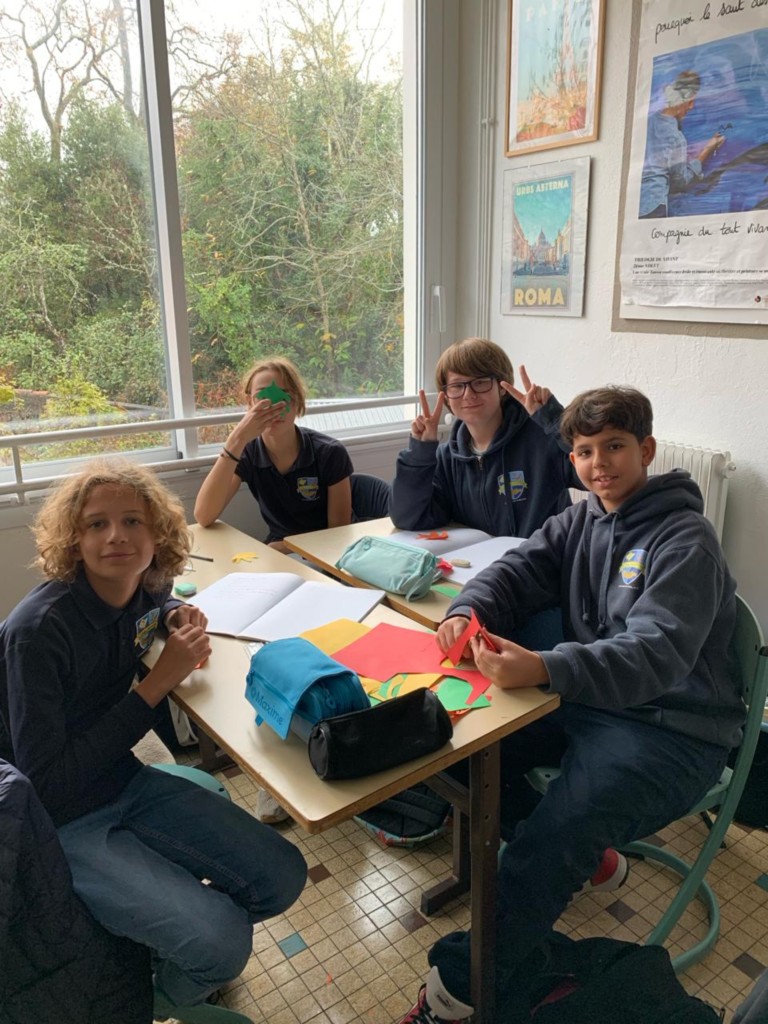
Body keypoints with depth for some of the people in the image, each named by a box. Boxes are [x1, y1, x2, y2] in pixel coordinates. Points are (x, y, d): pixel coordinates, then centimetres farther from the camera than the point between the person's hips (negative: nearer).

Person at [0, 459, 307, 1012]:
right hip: (62, 824, -6)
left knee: (282, 878, -1)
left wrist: (175, 614, -5)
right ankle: (148, 998, 16)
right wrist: (158, 682, -25)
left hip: (126, 783, 7)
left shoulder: (142, 591, -7)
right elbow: (47, 783, -23)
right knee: (222, 943, -18)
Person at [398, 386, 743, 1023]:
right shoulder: (582, 520, 10)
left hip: (672, 729, -7)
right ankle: (580, 850, 9)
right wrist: (467, 612, -22)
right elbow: (516, 571, 3)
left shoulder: (685, 542, -14)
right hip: (587, 702, 8)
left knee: (555, 839, -27)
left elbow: (657, 654, -28)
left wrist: (543, 670, -44)